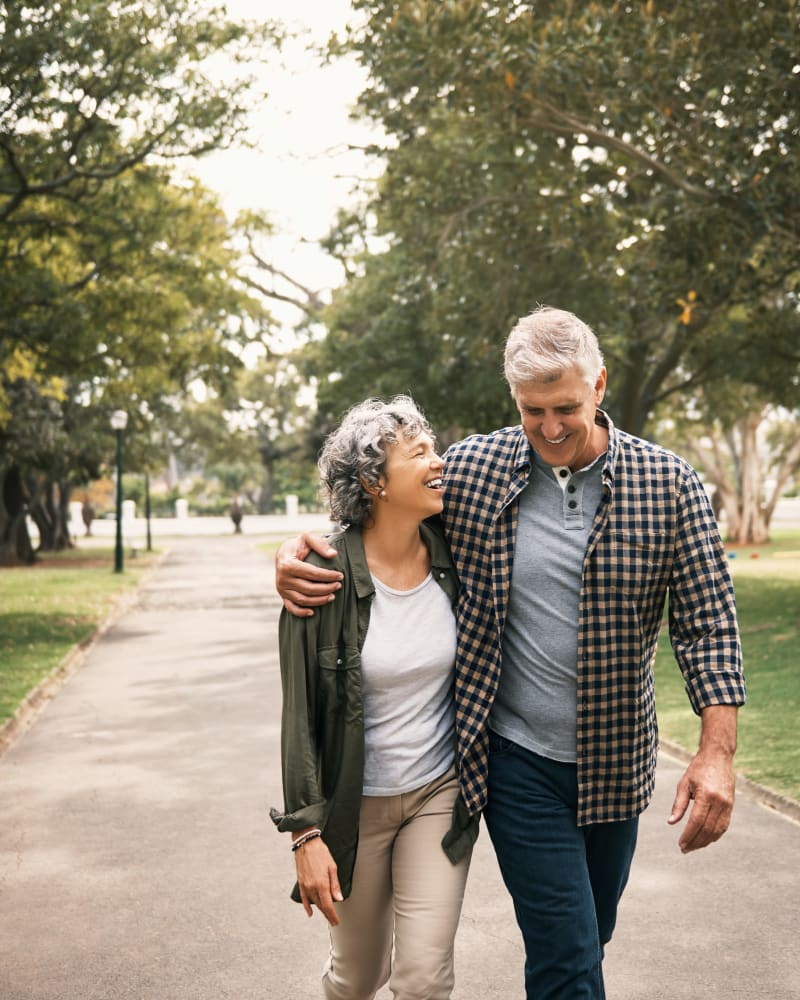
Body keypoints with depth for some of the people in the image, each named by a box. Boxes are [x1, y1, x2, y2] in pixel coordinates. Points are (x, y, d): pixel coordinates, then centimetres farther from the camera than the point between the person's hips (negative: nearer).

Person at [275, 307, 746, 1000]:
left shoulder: (669, 484, -6)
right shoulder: (469, 470, -6)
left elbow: (709, 619, -5)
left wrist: (717, 753, -12)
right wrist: (299, 548, -12)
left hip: (615, 761, 2)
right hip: (517, 760, -2)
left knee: (589, 939, 20)